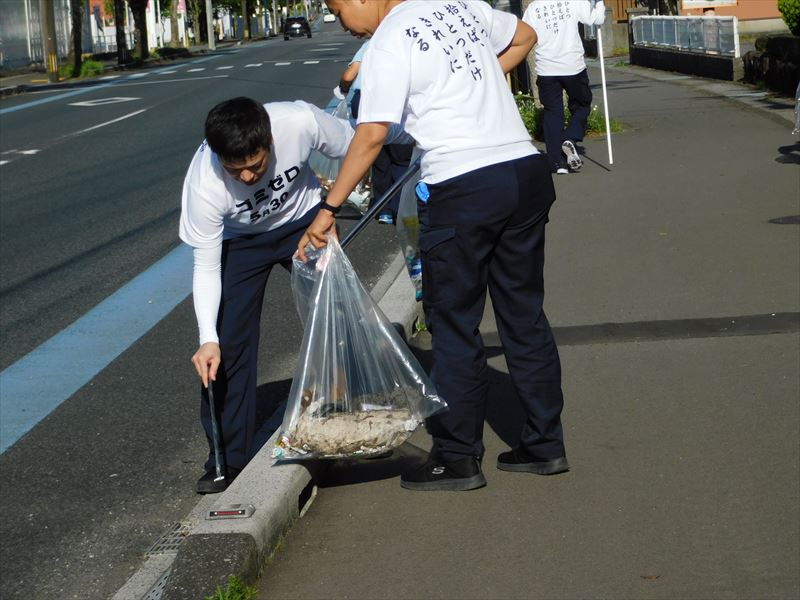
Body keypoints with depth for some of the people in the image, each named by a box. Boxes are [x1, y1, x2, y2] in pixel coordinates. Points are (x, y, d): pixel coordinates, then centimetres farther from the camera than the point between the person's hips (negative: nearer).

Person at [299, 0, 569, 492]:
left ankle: (458, 458, 12)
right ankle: (545, 445, 21)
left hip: (462, 189, -7)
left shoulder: (389, 44, -8)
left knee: (454, 325, 5)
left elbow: (371, 138, -14)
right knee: (525, 314, 15)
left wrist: (329, 209, -9)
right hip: (526, 171, 7)